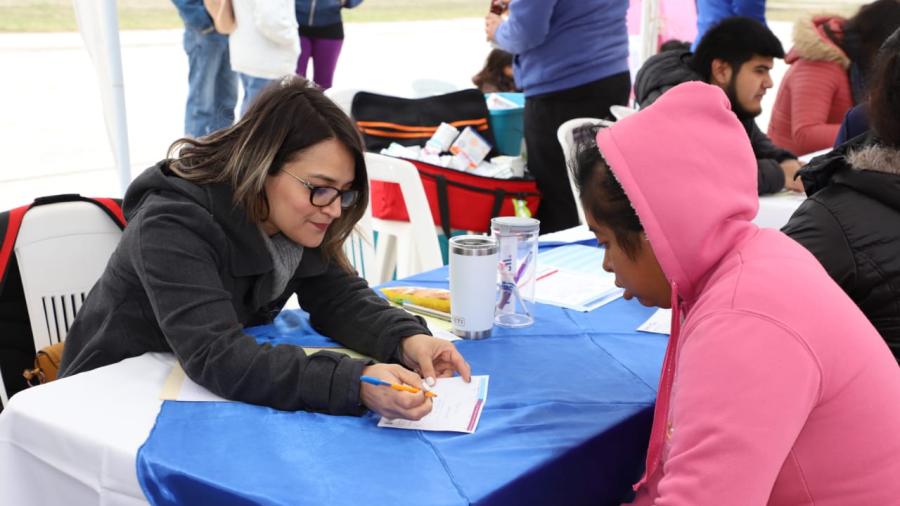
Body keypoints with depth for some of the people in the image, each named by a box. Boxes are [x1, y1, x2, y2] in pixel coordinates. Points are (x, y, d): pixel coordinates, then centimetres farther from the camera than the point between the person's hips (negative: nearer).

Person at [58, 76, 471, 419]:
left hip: (204, 398, 6)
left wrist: (407, 339, -29)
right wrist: (355, 383, -51)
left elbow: (339, 297, -8)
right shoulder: (173, 227, -30)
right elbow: (216, 358, -40)